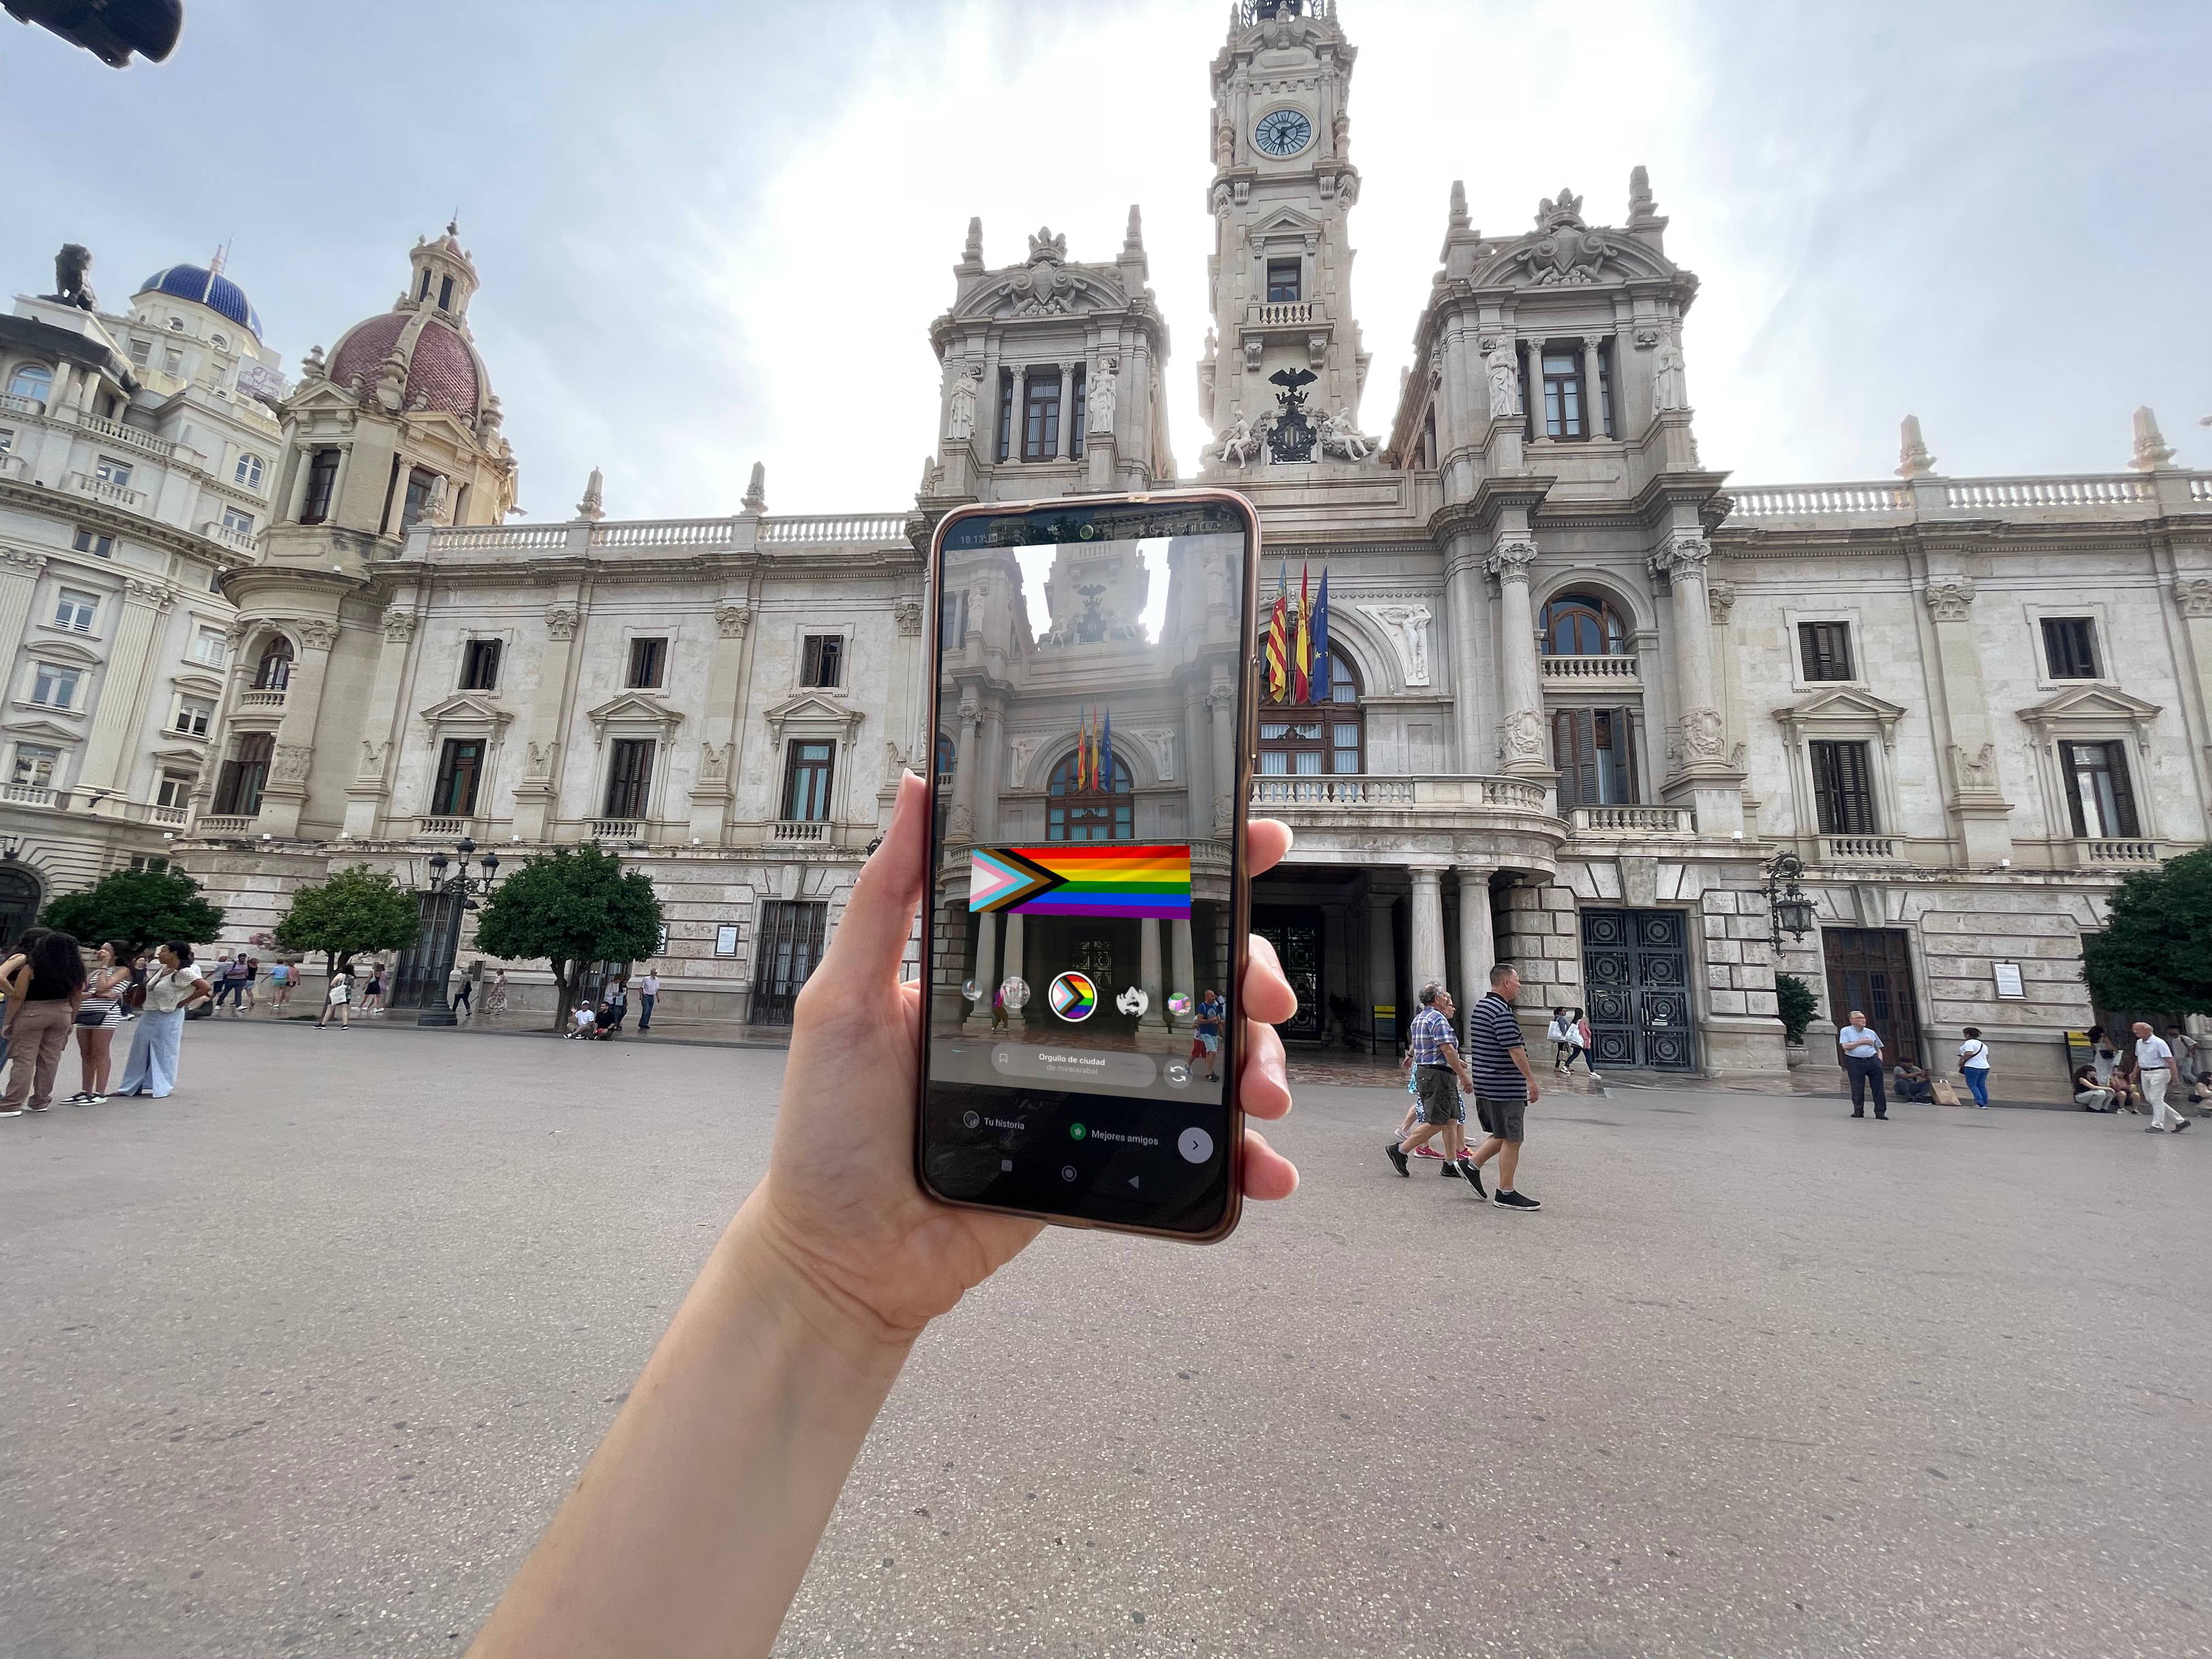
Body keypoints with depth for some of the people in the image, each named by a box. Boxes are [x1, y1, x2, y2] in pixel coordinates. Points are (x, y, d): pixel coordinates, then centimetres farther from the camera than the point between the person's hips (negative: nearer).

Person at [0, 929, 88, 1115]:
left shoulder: (31, 968, -11)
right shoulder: (74, 971, 0)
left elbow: (17, 997, -12)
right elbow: (77, 998, 5)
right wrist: (71, 1021, 15)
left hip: (32, 1014, -3)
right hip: (62, 1014, 4)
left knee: (24, 1060, 1)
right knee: (50, 1060, 10)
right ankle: (41, 1102, 17)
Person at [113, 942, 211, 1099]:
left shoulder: (184, 972, -19)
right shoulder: (161, 969, 5)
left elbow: (205, 987, -28)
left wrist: (182, 1003, -19)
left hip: (168, 1017, -8)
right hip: (148, 1015, 8)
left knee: (164, 1053, 3)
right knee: (140, 1051, 14)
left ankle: (163, 1089, 14)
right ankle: (132, 1087, 26)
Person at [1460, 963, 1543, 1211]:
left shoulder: (1481, 1006, 14)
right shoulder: (1502, 1011, -18)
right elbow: (1514, 1049, -21)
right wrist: (1530, 1079, -13)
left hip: (1486, 1083, 10)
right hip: (1505, 1086, -10)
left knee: (1503, 1135, 20)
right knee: (1512, 1139, 1)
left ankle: (1473, 1166, 18)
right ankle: (1506, 1194, 9)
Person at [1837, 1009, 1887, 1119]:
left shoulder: (1871, 1032, 17)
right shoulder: (1845, 1031, 5)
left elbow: (1879, 1049, 22)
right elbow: (1846, 1046, -8)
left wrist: (1880, 1060, 5)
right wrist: (1862, 1042, -6)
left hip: (1872, 1060, 3)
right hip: (1855, 1062, -3)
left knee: (1878, 1088, -2)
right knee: (1857, 1088, -2)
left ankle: (1880, 1113, 4)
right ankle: (1858, 1111, 9)